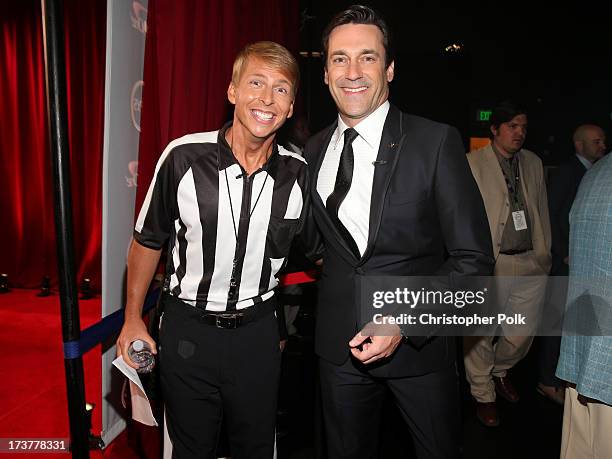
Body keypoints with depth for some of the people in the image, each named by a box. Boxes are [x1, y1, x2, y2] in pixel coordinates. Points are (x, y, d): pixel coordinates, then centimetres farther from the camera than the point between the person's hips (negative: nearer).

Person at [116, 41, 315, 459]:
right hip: (187, 328, -1)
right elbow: (148, 240, -1)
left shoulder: (298, 173, -10)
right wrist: (133, 319, 3)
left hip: (257, 330, 1)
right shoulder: (183, 157, -14)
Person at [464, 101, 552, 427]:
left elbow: (542, 211, 18)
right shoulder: (472, 164, -3)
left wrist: (545, 253, 13)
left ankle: (500, 370, 42)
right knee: (480, 333, 5)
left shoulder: (534, 163, 14)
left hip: (530, 264, 5)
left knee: (523, 332, 12)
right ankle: (483, 394, 26)